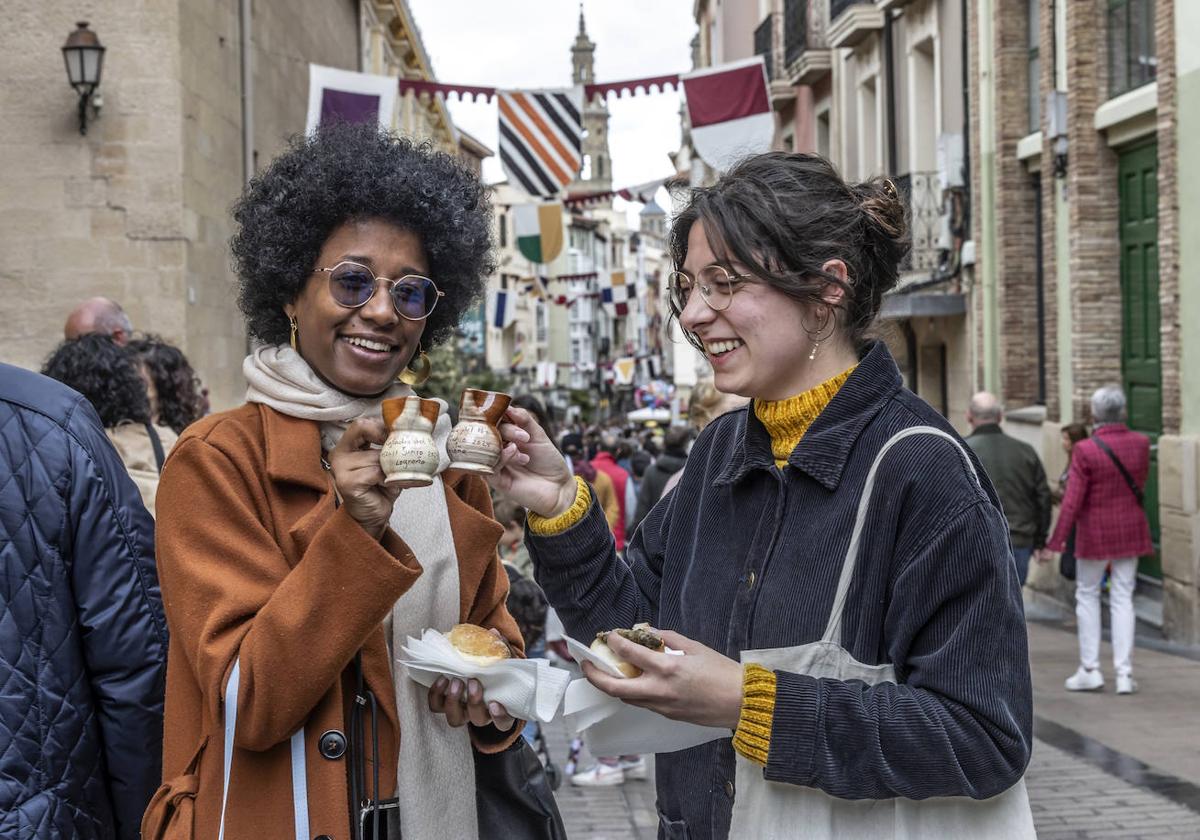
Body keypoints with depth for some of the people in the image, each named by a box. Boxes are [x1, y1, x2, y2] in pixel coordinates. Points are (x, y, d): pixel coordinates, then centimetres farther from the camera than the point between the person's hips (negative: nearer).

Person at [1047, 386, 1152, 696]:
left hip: (1095, 532, -4)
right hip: (1131, 530, 4)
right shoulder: (1140, 443, -3)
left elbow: (1073, 500, -16)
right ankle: (1124, 673, 4)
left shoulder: (1085, 450, -17)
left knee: (1087, 596, 10)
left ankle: (1090, 670, 9)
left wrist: (1058, 538, -9)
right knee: (1122, 598, 7)